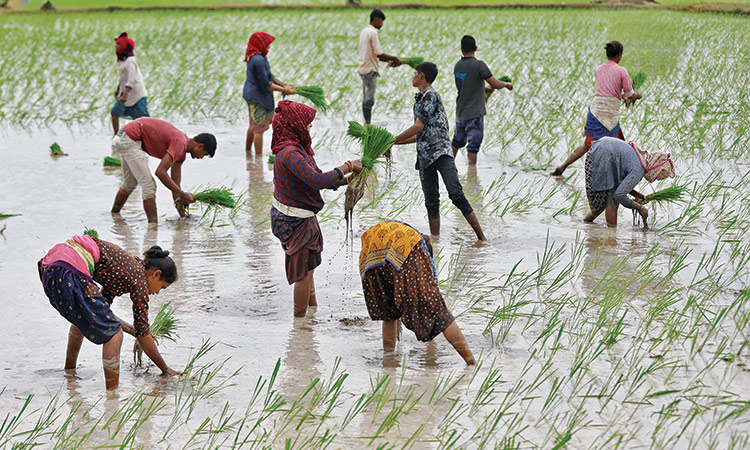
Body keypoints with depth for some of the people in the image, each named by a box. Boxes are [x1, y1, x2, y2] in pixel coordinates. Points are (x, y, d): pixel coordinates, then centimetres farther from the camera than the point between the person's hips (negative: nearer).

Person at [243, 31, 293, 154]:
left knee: (253, 125, 24)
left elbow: (269, 75, 15)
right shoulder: (258, 60, -26)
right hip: (257, 97, -10)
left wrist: (283, 84, 6)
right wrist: (284, 90, -17)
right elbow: (266, 84, -24)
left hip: (252, 95, 10)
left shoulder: (259, 57, 6)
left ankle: (247, 151, 37)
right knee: (259, 128, -1)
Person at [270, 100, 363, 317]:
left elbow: (315, 178, 13)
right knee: (304, 271, 3)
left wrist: (347, 180, 3)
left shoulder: (296, 149, 7)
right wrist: (347, 167, -22)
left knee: (306, 267, 22)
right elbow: (317, 181, -33)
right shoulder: (290, 153, -27)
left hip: (288, 216, 10)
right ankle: (300, 319, 14)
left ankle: (313, 309, 35)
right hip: (295, 221, -10)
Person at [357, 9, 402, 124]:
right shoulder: (373, 33, -14)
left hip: (363, 68, 10)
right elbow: (378, 54, -18)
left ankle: (366, 123, 13)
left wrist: (388, 60, 15)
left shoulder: (364, 31, 16)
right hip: (370, 69, -10)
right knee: (369, 98, -9)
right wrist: (394, 58, -8)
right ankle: (368, 123, -11)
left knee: (366, 97, 11)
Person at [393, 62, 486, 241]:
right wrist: (394, 143, 25)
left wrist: (393, 140, -6)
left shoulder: (431, 96, -6)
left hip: (441, 153, -9)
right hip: (425, 157, 9)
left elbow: (418, 127, -13)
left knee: (456, 194, -18)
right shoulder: (421, 99, 23)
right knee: (431, 202, 6)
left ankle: (481, 237, -19)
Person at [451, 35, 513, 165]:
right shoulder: (479, 65, -17)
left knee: (457, 141, 19)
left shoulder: (457, 66, 4)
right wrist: (507, 84, 3)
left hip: (460, 112, 7)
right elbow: (496, 84, -17)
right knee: (474, 143, -1)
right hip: (474, 113, -7)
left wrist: (486, 88, 29)